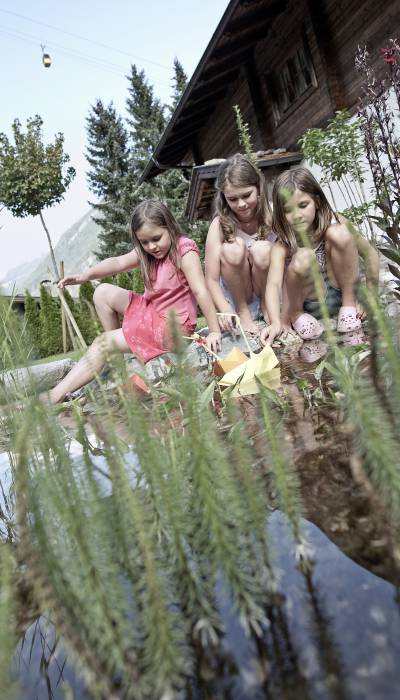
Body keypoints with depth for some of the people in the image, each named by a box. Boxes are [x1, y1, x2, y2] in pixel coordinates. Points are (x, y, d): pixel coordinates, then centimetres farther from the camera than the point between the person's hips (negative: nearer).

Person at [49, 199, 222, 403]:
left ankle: (56, 396, -8)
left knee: (102, 343, -11)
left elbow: (201, 291, -26)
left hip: (172, 326, -8)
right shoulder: (146, 252, 4)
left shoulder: (185, 251, -19)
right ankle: (114, 351, 13)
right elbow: (118, 262, -9)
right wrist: (85, 275, -26)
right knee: (103, 292, 9)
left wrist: (214, 332, -30)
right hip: (149, 311, 8)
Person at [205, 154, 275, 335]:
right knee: (232, 249, -28)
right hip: (236, 293, 0)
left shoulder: (272, 214, -15)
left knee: (261, 250, -29)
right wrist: (226, 311, -36)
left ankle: (267, 306, -4)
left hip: (269, 288, 0)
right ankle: (243, 312, -9)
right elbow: (211, 280, -16)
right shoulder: (220, 224, -16)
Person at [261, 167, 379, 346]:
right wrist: (276, 322, -49)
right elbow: (273, 284, -32)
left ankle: (349, 301, -7)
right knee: (303, 259, -35)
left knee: (339, 234, -24)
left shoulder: (333, 223, -14)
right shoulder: (282, 245, -18)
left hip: (339, 289, 2)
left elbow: (370, 253, -6)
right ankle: (294, 312, -6)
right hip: (313, 302, -1)